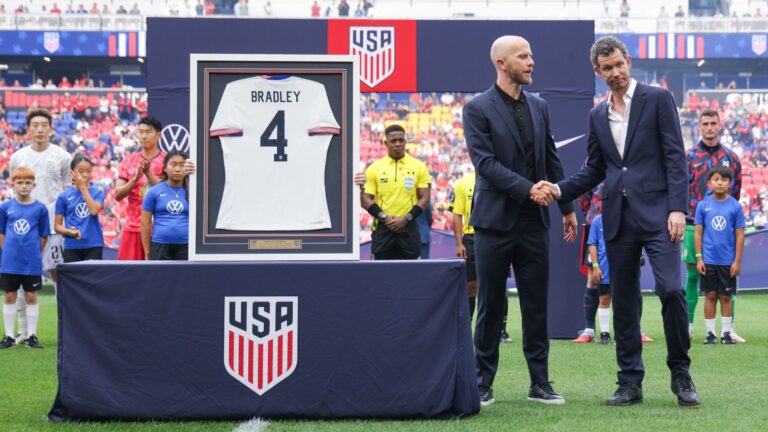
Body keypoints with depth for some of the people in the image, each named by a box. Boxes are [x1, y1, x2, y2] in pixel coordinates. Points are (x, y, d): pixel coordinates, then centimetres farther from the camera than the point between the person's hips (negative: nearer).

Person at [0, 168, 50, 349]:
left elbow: (44, 236, 4)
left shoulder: (40, 208, -2)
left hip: (32, 262, -1)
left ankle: (31, 336, 13)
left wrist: (34, 253, 2)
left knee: (31, 297, 5)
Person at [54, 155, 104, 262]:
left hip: (94, 246, 0)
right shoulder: (64, 196, 3)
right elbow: (57, 226, 4)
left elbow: (94, 210, -16)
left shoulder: (98, 193, 5)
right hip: (72, 246, 0)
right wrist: (69, 232, -17)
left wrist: (83, 188, -10)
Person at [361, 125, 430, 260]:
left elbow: (424, 198, 2)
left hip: (409, 228, 0)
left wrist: (405, 219, -10)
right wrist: (384, 217, -11)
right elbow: (365, 199, 3)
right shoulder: (374, 168, 5)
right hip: (383, 228, 0)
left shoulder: (419, 167, 5)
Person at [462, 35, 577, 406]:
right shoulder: (478, 108, -5)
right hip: (495, 221, -5)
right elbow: (485, 162, -14)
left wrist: (567, 207, 16)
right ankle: (483, 383, 10)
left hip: (534, 222, 5)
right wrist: (527, 189, -21)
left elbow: (552, 160, 17)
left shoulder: (538, 107, 12)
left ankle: (539, 383, 11)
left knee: (537, 306, 6)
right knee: (490, 306, 2)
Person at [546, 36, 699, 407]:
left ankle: (680, 374, -1)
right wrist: (561, 190, 0)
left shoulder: (657, 99, 1)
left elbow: (675, 156, -4)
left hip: (656, 212, -5)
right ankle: (630, 383, 12)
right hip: (618, 218, 5)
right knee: (623, 301, 6)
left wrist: (677, 208, -13)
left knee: (671, 289, -16)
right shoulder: (597, 115, 15)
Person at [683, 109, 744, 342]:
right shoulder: (689, 157, 4)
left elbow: (736, 192, 14)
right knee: (692, 275, 2)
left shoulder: (731, 157, 10)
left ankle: (729, 328, -2)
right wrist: (681, 219, -1)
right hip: (694, 224, -1)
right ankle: (688, 325, 9)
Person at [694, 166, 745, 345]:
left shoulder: (735, 206, -2)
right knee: (711, 295, 5)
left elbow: (740, 235, -1)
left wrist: (737, 261, -4)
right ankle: (710, 332, 12)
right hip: (708, 260, 0)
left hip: (728, 261, 0)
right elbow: (698, 232, 3)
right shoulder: (703, 205, 0)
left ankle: (726, 333, 13)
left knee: (725, 296, 5)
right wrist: (698, 258, -1)